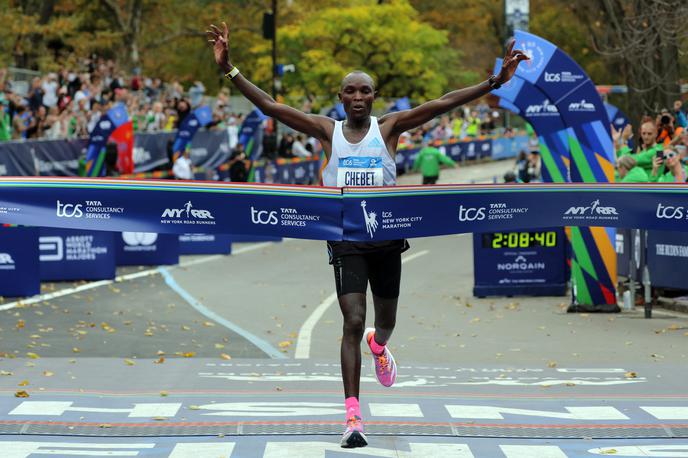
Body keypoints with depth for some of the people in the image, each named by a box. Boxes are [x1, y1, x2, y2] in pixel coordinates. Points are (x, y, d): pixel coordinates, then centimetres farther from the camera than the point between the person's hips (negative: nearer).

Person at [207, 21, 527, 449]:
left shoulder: (389, 127, -1)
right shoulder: (327, 130, 0)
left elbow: (441, 104, -10)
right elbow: (269, 106, -5)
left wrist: (494, 82, -19)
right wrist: (230, 70, -15)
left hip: (387, 236, 1)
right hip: (346, 239, -1)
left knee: (385, 321, 17)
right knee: (353, 322, -14)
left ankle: (379, 346, 57)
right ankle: (353, 417, -15)